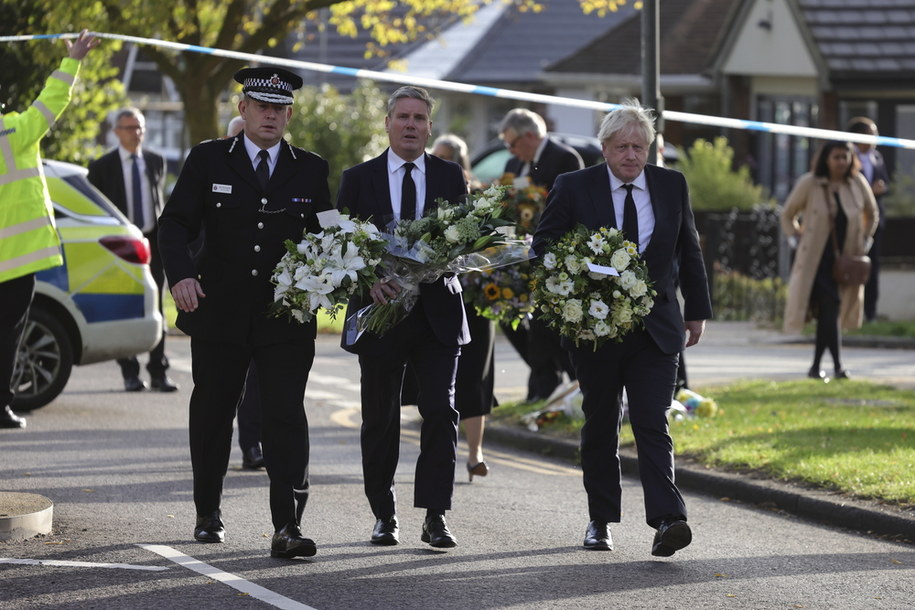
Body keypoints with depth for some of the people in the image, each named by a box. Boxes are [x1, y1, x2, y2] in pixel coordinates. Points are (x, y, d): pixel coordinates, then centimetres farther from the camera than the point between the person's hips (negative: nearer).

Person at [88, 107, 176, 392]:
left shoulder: (156, 162, 10)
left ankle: (158, 372, 5)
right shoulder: (102, 166, -1)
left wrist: (164, 238, 10)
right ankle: (130, 373, 7)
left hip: (152, 241, 2)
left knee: (155, 308, 2)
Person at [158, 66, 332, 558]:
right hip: (218, 315, 0)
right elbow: (176, 223, -2)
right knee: (212, 415, 11)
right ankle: (208, 514, 29)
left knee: (286, 417, -10)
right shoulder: (208, 160, 4)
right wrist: (181, 273, -20)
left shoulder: (311, 170, 8)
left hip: (287, 317, 0)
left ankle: (287, 527, -15)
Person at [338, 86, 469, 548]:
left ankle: (435, 516, -8)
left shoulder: (450, 177, 8)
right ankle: (383, 515, 19)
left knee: (440, 411, -10)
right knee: (380, 420, 7)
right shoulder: (358, 179, 5)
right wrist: (369, 280, -18)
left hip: (437, 313, 0)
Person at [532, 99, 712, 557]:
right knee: (600, 426, 10)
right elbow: (543, 247, 2)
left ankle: (666, 520, -20)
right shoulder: (574, 188, -3)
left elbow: (689, 250, 14)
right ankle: (600, 520, 21)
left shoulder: (672, 186, 5)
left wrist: (697, 310, 15)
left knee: (652, 423, -11)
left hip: (656, 328, 0)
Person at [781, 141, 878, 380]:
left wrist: (864, 240, 10)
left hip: (846, 259, 4)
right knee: (830, 307, -18)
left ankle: (816, 367, 17)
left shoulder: (857, 183, 2)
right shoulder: (809, 184, -6)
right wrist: (796, 239, -1)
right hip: (816, 259, -4)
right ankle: (838, 366, -22)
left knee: (828, 313, 6)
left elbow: (871, 214, 20)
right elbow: (788, 215, 8)